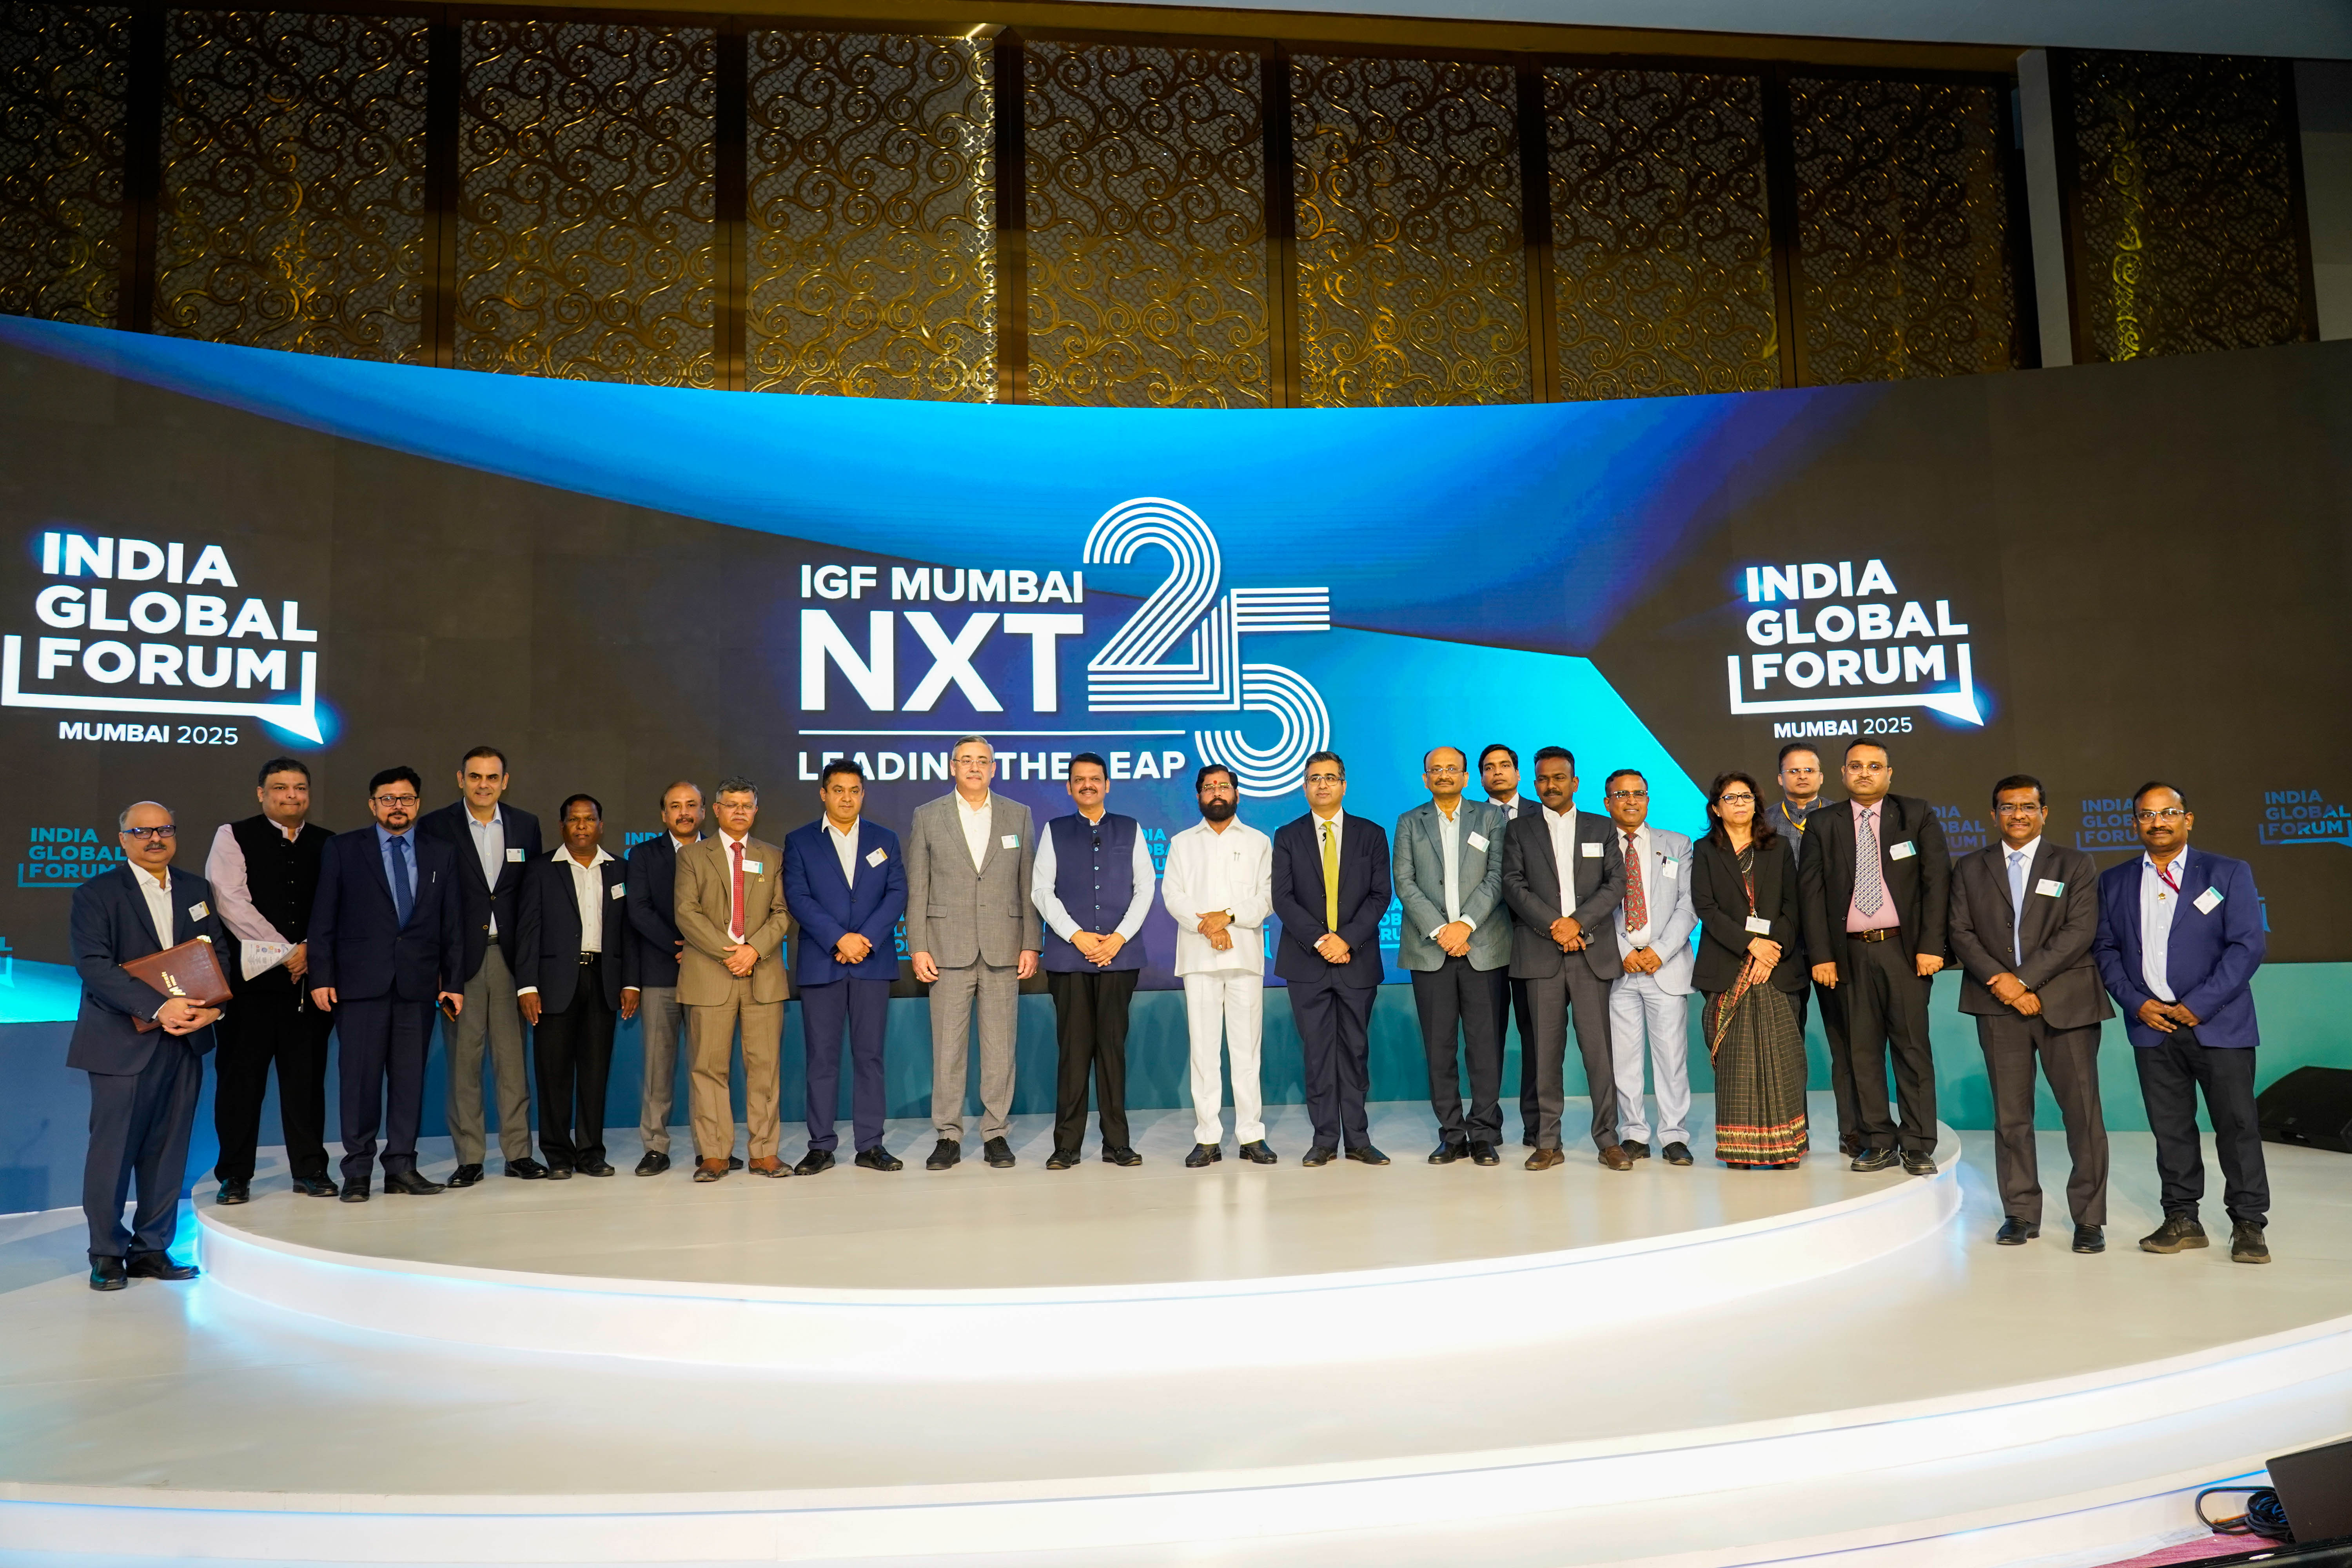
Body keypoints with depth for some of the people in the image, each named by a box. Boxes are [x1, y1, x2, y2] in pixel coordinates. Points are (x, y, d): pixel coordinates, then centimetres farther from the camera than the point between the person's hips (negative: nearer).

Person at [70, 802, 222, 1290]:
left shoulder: (197, 891, 13)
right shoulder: (97, 894, -2)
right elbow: (94, 966, -12)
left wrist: (213, 1007, -9)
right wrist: (158, 1008, -21)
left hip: (185, 1042, 4)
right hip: (123, 1042, -4)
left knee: (168, 1150, 8)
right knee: (113, 1148, 1)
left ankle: (152, 1249, 18)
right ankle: (107, 1255, 13)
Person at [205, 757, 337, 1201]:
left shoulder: (328, 844, 12)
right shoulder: (233, 837, 2)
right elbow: (232, 903, -8)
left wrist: (311, 950, -8)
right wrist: (285, 952, -10)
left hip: (310, 977, 3)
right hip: (251, 977, -2)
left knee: (307, 1077, 7)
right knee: (241, 1077, 2)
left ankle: (310, 1170, 15)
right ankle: (235, 1176, 12)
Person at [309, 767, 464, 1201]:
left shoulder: (442, 854, 11)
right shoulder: (343, 849, 6)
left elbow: (452, 924, 10)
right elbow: (323, 919, 3)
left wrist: (455, 983, 5)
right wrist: (321, 977, -5)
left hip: (419, 983, 2)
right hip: (360, 982, -2)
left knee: (410, 1076, 4)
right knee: (360, 1076, -1)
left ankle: (402, 1167, 11)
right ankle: (358, 1172, 8)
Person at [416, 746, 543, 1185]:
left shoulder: (526, 826, 10)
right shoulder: (434, 826, 1)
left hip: (509, 955, 2)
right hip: (460, 957, -2)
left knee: (513, 1056, 5)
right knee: (463, 1058, 1)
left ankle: (518, 1152, 12)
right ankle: (469, 1158, 9)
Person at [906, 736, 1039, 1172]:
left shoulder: (1019, 816, 9)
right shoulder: (927, 817, 7)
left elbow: (1030, 886, 7)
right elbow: (917, 889, 4)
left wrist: (1031, 944, 0)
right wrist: (919, 948, -3)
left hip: (1003, 949, 1)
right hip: (949, 949, -1)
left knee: (1000, 1046, 4)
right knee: (947, 1046, 1)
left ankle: (995, 1133, 13)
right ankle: (949, 1136, 10)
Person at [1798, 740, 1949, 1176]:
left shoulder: (1918, 815, 6)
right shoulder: (1822, 825, 7)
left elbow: (1937, 880, 1)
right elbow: (1811, 891, 5)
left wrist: (1932, 946, -7)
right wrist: (1821, 955, -2)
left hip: (1904, 948, -1)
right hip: (1851, 953, 2)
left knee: (1913, 1047, 0)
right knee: (1862, 1050, 4)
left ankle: (1919, 1147, 7)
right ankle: (1878, 1143, 12)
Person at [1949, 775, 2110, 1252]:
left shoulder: (2076, 865, 8)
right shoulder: (1970, 869, 13)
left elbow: (2080, 931, -4)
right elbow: (1961, 933, 5)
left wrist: (2024, 979, -12)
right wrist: (1999, 980, -10)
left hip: (2065, 1002, -1)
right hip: (1999, 1004, 2)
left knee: (2082, 1112, -2)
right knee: (2011, 1114, 4)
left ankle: (2089, 1219, 7)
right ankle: (2021, 1214, 12)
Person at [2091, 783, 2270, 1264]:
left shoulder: (2228, 874, 1)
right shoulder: (2114, 882, 10)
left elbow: (2248, 945, -6)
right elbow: (2105, 948, 8)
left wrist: (2199, 1006, -13)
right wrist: (2137, 1004, -6)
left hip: (2218, 1023, -3)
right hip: (2153, 1025, 3)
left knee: (2237, 1125, 1)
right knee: (2170, 1128, 7)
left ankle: (2249, 1224, 12)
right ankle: (2182, 1219, 16)